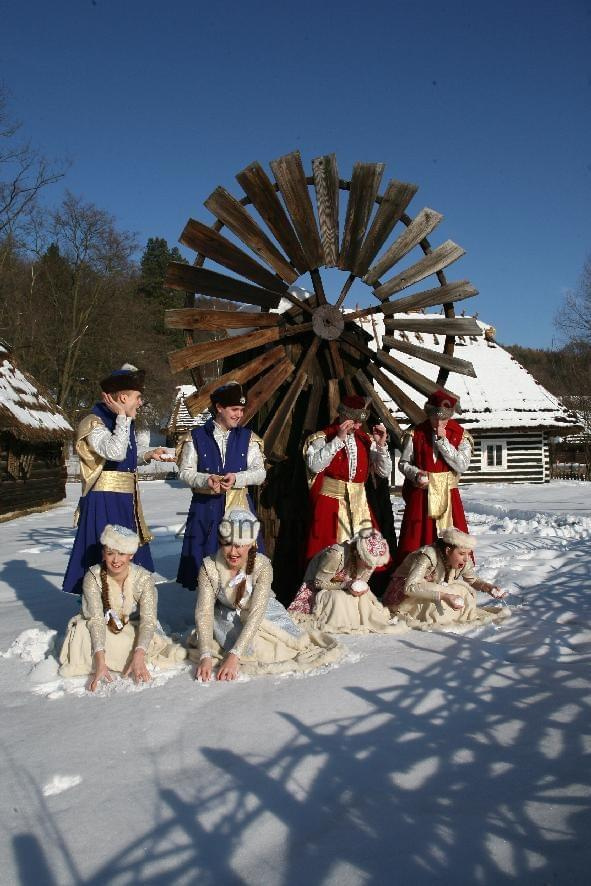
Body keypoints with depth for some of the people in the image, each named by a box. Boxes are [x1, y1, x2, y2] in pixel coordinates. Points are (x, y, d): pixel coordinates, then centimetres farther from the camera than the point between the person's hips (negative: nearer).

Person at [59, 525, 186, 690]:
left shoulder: (143, 578, -20)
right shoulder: (93, 577, -21)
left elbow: (148, 620, -27)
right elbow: (96, 619, -29)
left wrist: (138, 657, -44)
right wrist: (100, 661, -43)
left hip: (133, 630, 0)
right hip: (103, 632, 0)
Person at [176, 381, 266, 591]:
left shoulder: (248, 438, 9)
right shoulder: (196, 437, 5)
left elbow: (260, 472, 1)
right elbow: (185, 472, 1)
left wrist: (237, 478, -17)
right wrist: (206, 480, -19)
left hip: (239, 506, 1)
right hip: (206, 508, -1)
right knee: (205, 561, 0)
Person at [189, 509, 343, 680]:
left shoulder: (262, 566, -30)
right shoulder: (209, 567, -25)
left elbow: (256, 614, -35)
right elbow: (204, 612, -28)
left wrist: (234, 656, -44)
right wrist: (205, 657, -42)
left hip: (264, 615, 1)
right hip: (228, 616, -1)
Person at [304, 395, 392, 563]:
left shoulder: (366, 440, 10)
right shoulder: (322, 438, -2)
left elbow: (385, 472, 8)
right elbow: (314, 465, -21)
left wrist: (381, 444, -7)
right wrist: (339, 439, -20)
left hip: (359, 505, 4)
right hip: (330, 505, -4)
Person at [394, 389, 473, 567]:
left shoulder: (460, 435, 1)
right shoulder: (415, 434, 0)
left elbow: (461, 465, -10)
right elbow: (403, 463, 5)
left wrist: (442, 440, -14)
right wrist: (416, 474, -16)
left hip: (448, 495, 1)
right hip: (420, 495, -1)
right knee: (415, 540, 0)